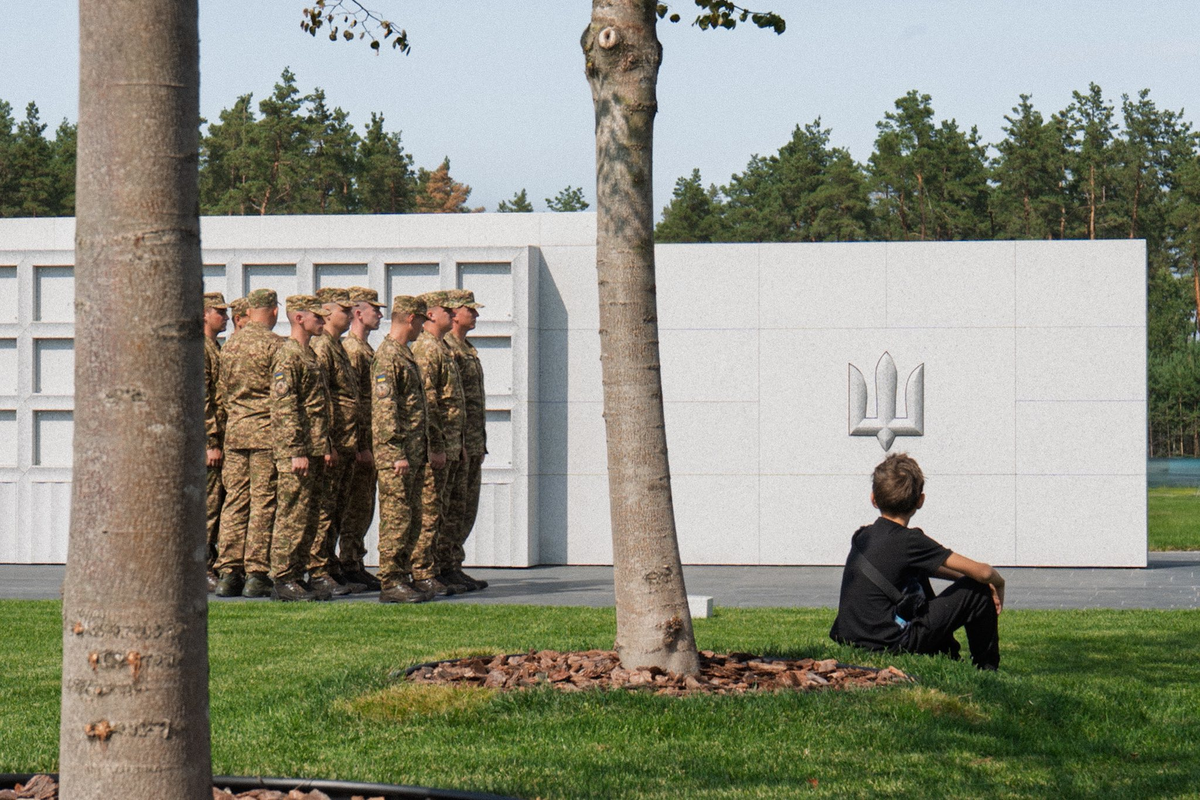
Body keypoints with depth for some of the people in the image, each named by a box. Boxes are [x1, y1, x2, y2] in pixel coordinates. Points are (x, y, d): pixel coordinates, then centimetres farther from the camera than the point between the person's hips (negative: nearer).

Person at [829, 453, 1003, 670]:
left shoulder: (862, 536, 10)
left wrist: (960, 576, 23)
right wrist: (998, 582, 11)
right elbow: (981, 573, -10)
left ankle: (951, 658, 37)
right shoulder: (909, 541, -13)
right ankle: (987, 670, 17)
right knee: (979, 592, 1)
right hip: (890, 646, -8)